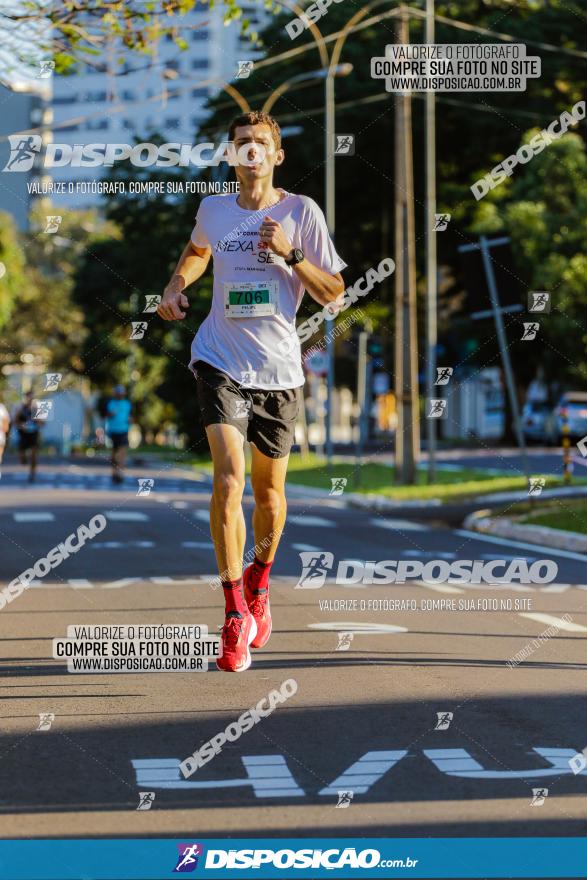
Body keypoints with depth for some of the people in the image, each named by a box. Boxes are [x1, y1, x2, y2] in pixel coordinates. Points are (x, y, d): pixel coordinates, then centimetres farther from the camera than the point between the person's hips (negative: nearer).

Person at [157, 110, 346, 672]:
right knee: (228, 478, -18)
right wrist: (176, 287, 10)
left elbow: (333, 295, -3)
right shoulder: (213, 210, 5)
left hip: (278, 368, 0)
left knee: (269, 492, 10)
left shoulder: (302, 212, -2)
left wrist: (290, 253, -16)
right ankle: (237, 615, -13)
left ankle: (259, 581, 40)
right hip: (221, 362, 0)